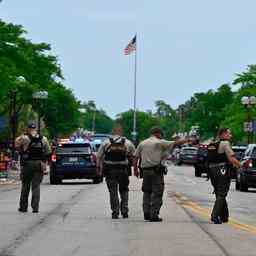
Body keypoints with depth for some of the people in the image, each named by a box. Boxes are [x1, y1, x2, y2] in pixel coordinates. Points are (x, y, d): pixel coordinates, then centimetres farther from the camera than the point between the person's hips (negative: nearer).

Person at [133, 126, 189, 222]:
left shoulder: (142, 143, 13)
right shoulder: (160, 143, -2)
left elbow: (136, 158, 11)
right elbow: (175, 143, -2)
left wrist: (135, 169, 18)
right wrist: (187, 140, 9)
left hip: (145, 171, 6)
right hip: (156, 171, -5)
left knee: (147, 192, 13)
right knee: (157, 193, -2)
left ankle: (146, 214, 10)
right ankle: (154, 215, -5)